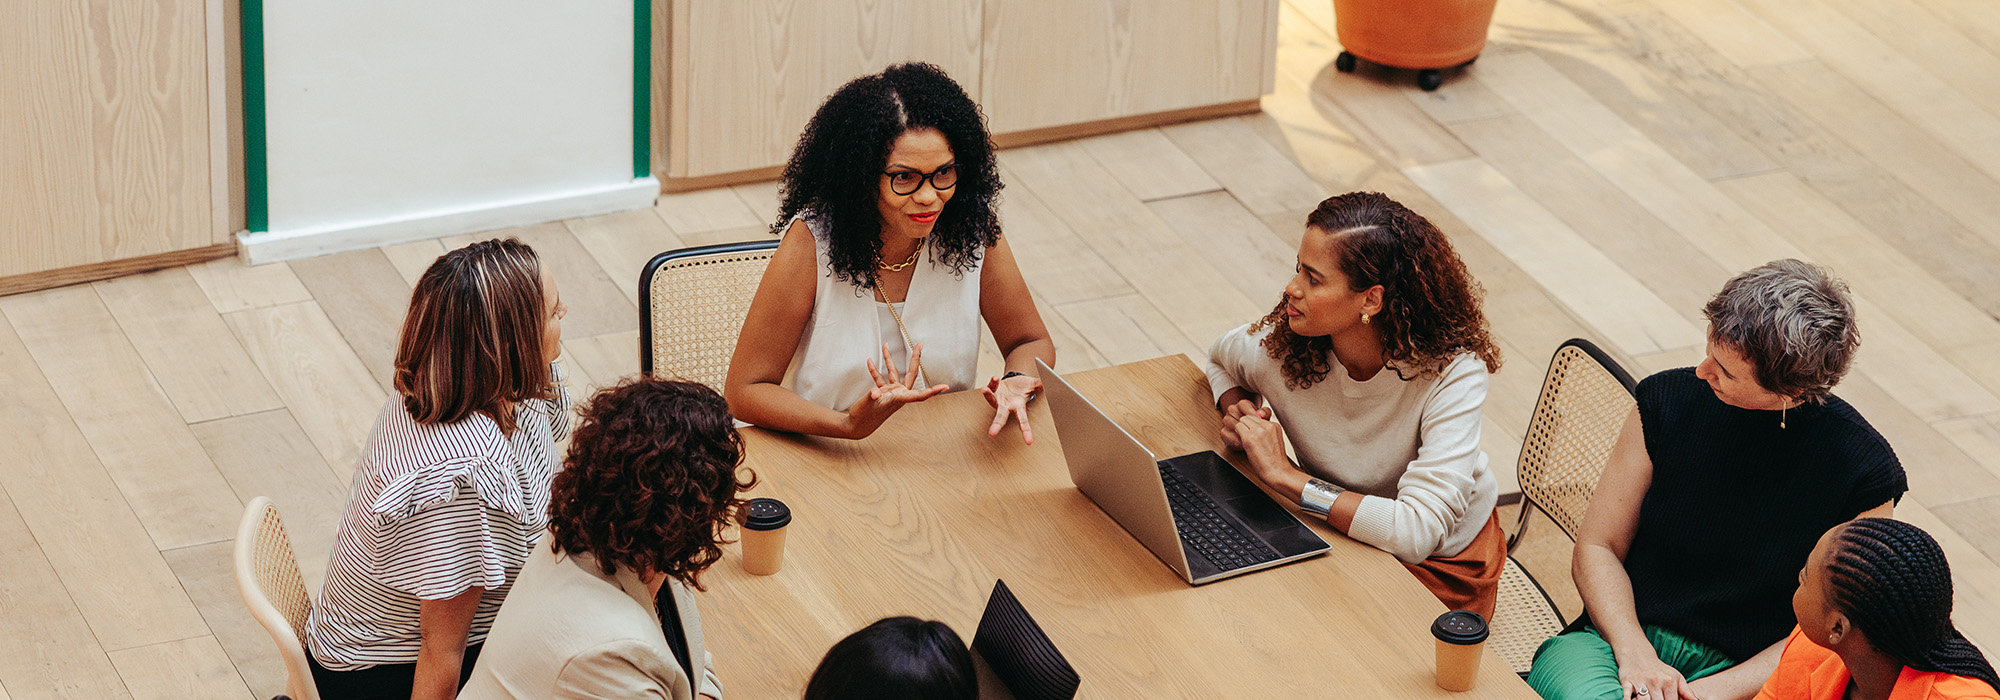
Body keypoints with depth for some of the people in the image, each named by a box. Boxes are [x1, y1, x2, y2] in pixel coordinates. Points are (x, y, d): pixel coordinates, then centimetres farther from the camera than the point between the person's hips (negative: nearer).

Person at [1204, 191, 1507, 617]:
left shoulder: (1452, 373, -29)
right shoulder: (1281, 347, -16)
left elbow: (1416, 532, -39)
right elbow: (1220, 356, 13)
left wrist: (1283, 474, -33)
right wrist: (1238, 408, -11)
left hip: (1440, 565, -5)